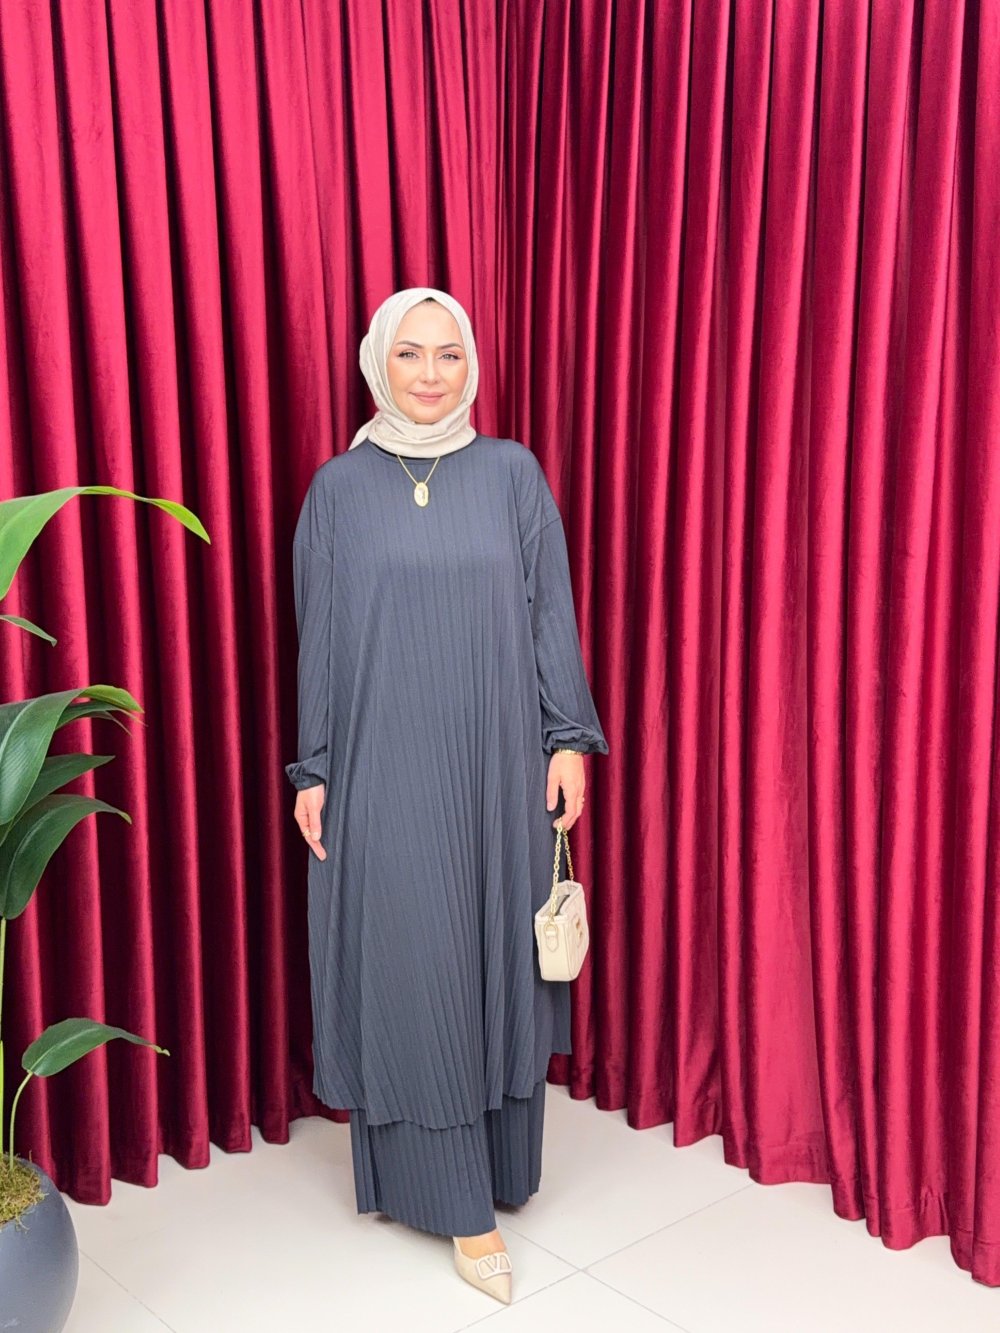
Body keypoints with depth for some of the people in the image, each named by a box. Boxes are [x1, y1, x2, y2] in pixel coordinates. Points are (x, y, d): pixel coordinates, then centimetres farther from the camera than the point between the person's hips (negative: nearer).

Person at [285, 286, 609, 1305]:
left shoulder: (512, 474, 3)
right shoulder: (339, 486, 2)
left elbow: (552, 613, 4)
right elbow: (317, 638, 3)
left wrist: (570, 738, -2)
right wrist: (312, 772, 1)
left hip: (496, 766, 1)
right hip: (383, 771, -1)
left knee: (496, 955, 9)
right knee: (409, 964, 2)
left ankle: (498, 1160, 29)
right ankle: (458, 1199, 15)